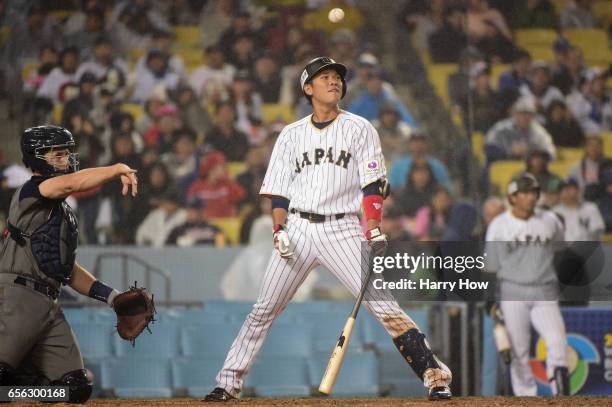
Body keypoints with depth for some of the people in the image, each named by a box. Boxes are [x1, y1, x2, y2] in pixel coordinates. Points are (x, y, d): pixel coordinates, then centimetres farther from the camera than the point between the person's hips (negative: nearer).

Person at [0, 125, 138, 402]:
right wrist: (119, 170, -21)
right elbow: (70, 183, -23)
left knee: (75, 389, 2)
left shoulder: (64, 212, 25)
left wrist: (110, 296, 21)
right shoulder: (30, 191, -1)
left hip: (48, 304, 9)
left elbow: (67, 269, 29)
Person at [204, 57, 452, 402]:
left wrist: (375, 233, -14)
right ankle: (229, 383, 11)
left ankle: (435, 375, -13)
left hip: (342, 228, -2)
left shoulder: (359, 128, 5)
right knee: (264, 310, 2)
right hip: (298, 228, 2)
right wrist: (279, 230, -5)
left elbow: (373, 186, -1)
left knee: (382, 302, -14)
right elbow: (279, 190, 11)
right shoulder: (292, 134, 12)